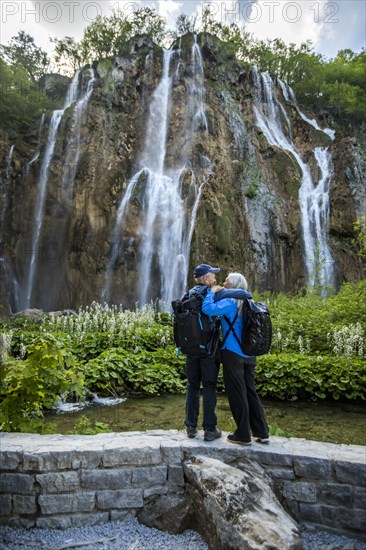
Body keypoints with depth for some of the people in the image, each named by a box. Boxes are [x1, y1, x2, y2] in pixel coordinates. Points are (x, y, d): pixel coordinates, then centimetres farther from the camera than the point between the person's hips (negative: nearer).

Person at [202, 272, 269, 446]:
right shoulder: (246, 303, 12)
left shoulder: (230, 302, -12)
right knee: (250, 392, 15)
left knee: (237, 394, 3)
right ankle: (262, 433, 20)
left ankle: (243, 435, 12)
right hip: (248, 353, 8)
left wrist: (212, 292, -8)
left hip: (233, 353, -7)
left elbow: (208, 308, -25)